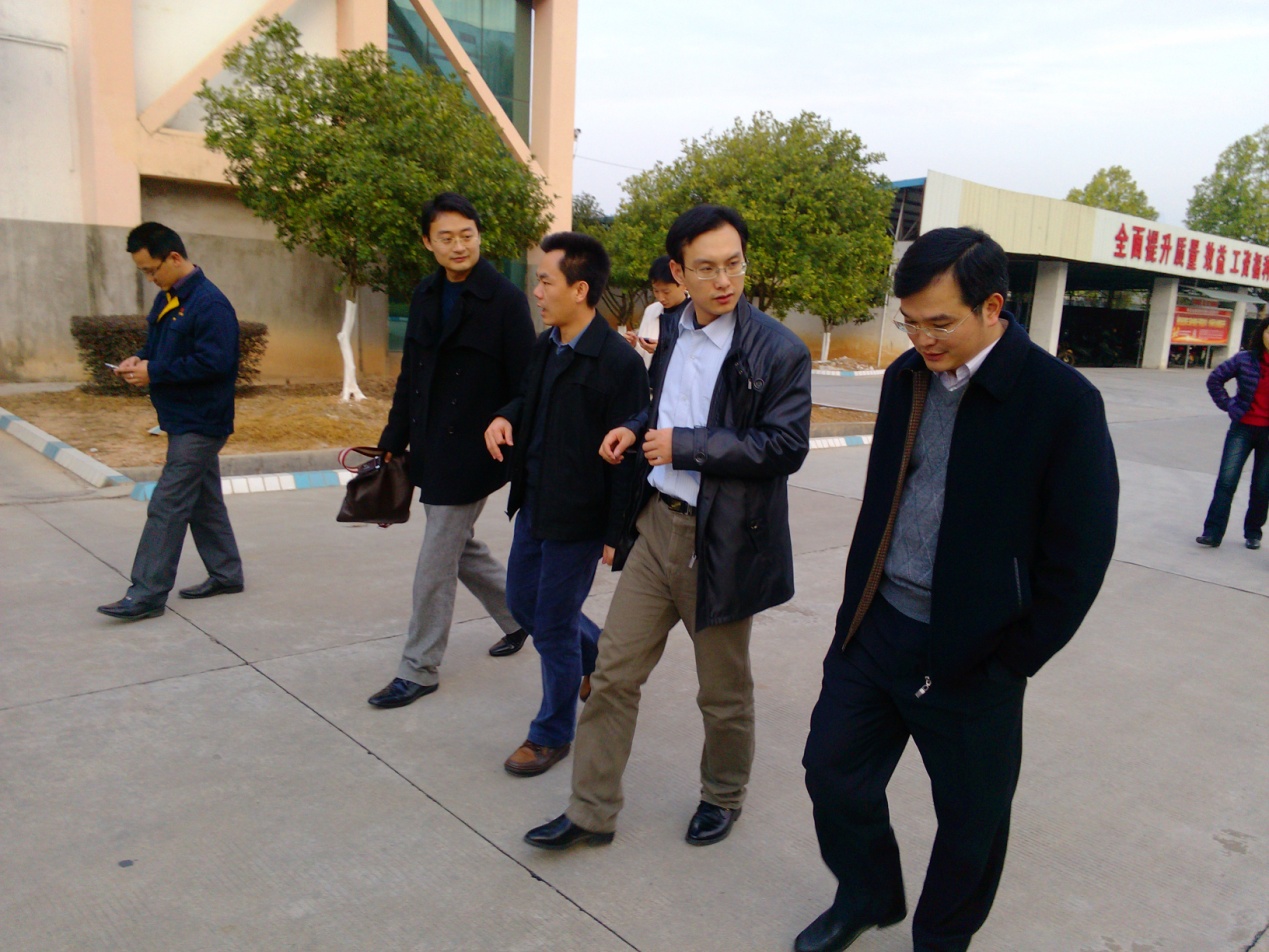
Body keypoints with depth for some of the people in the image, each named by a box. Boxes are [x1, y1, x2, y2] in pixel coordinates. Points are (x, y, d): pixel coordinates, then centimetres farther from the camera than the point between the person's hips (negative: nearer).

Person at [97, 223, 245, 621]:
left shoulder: (209, 304, -19)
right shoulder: (167, 298, 11)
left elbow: (215, 362, -25)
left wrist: (154, 373, -20)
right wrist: (140, 361, 2)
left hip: (199, 423, -10)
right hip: (184, 420, 10)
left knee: (167, 506, -8)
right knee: (205, 501, 16)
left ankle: (147, 595, -2)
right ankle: (226, 574, 28)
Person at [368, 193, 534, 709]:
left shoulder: (505, 299, -12)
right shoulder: (426, 295, 8)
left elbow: (525, 385, -12)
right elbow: (410, 376, 13)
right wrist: (393, 443, 11)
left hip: (473, 451, -7)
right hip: (430, 448, 7)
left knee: (436, 562, 0)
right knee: (458, 546, 19)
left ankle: (419, 670, 16)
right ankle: (519, 614, 41)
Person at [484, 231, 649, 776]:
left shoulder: (619, 363, -20)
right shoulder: (545, 346, 4)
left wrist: (617, 535, -15)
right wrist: (506, 417, -2)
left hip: (577, 517, -8)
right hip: (533, 506, 8)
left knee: (553, 625, 5)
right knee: (523, 602, 21)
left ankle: (552, 735, 27)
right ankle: (599, 654, 45)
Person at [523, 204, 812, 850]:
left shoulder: (779, 352, -13)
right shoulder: (673, 335, 8)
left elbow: (786, 447, -18)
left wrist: (684, 446, -19)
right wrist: (637, 429, 1)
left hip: (722, 541, -5)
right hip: (656, 524, 6)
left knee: (724, 692, 14)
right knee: (614, 673, 9)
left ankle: (723, 797, 40)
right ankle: (591, 812, 24)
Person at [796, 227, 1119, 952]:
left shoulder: (1062, 400, -16)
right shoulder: (907, 377, 2)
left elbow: (1079, 555, -12)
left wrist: (1010, 663, -10)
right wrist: (859, 601, 10)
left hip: (970, 655, -5)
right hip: (875, 627, 5)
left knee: (971, 817, 12)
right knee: (833, 770, 14)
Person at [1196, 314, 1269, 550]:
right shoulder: (1246, 359, -5)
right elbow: (1214, 379, 4)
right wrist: (1228, 405, -4)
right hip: (1243, 428, -1)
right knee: (1226, 481, -6)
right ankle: (1212, 532, -4)